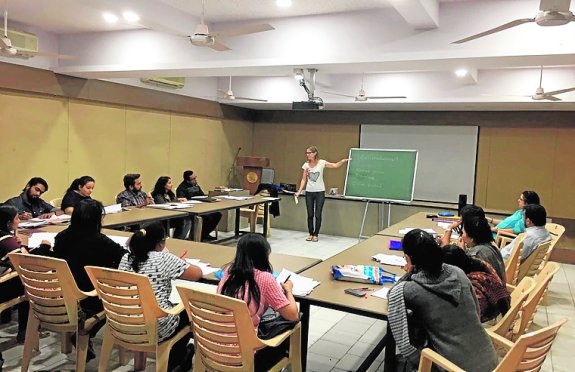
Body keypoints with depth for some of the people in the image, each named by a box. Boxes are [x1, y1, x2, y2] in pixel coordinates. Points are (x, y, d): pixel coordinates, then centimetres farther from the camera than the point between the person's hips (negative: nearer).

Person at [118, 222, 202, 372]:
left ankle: (181, 355, 46)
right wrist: (175, 270, 6)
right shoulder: (163, 259, -18)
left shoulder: (126, 258, -1)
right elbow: (197, 274, -12)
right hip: (155, 328, -6)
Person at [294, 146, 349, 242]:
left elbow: (335, 165, -11)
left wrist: (343, 161, -29)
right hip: (309, 192, 3)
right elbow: (304, 179, 6)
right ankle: (311, 234, 19)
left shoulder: (321, 163, -6)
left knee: (318, 215, 0)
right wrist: (299, 191, -2)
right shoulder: (306, 165, 3)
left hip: (320, 192, -3)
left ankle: (316, 234, 12)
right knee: (310, 215, 7)